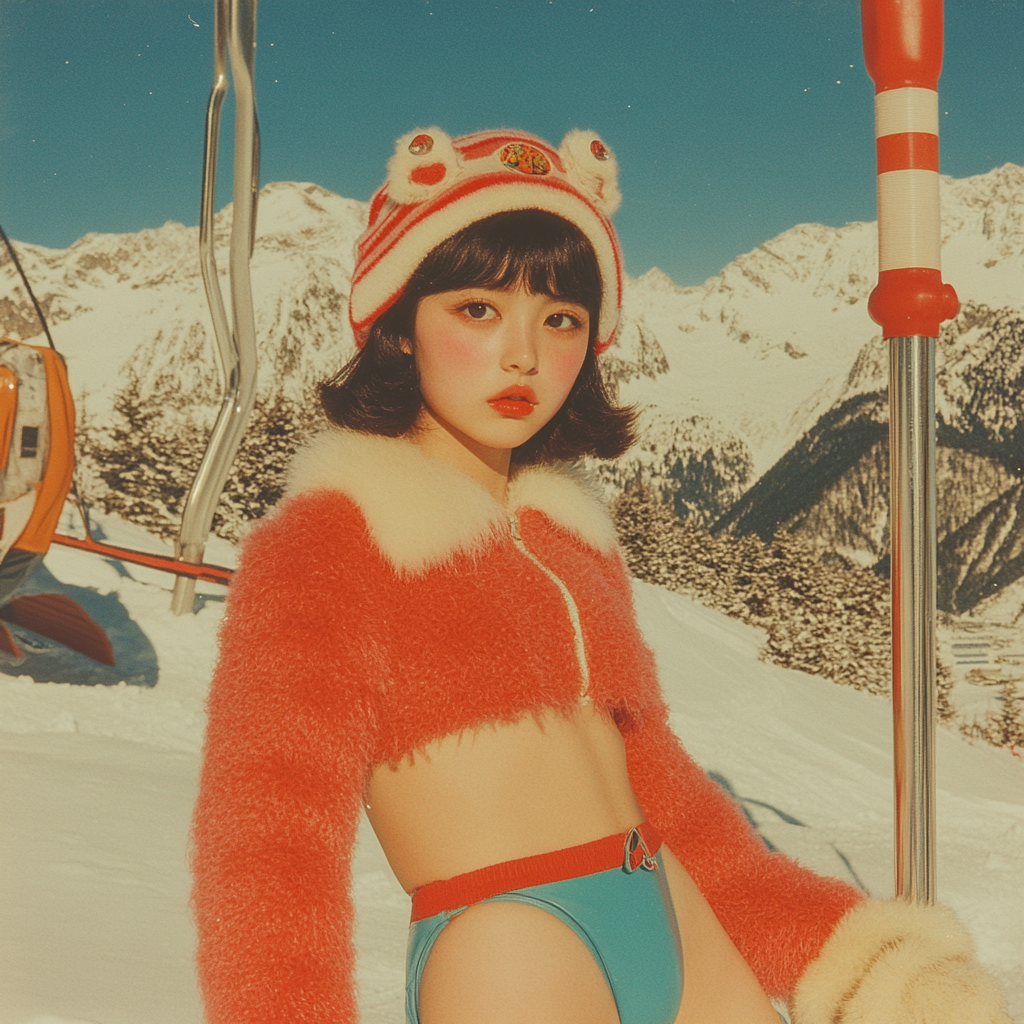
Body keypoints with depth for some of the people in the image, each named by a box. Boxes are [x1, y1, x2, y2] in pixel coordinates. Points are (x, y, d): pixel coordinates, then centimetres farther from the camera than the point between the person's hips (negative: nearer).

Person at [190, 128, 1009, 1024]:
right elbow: (267, 829, -12)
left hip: (678, 931, 7)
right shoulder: (329, 536, -4)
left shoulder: (570, 530, 16)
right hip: (503, 946, -6)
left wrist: (857, 951, 19)